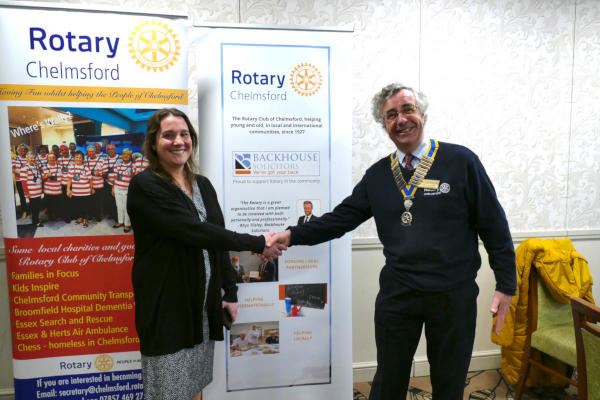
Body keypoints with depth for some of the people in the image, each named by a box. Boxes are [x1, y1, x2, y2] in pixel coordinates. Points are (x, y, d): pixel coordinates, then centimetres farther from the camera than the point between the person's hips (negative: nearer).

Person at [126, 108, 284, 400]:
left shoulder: (203, 185, 9)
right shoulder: (145, 186, -12)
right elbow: (194, 231, -24)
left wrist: (230, 292, 10)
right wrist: (257, 243, -20)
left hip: (204, 307, 6)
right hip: (167, 308, -6)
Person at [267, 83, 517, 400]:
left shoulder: (460, 161, -5)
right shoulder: (377, 175, 5)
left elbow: (494, 226, -4)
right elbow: (342, 218, 4)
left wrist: (506, 285, -4)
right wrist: (292, 235, -6)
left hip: (454, 294, -2)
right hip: (396, 294, 2)